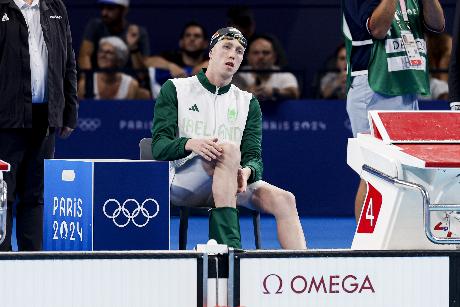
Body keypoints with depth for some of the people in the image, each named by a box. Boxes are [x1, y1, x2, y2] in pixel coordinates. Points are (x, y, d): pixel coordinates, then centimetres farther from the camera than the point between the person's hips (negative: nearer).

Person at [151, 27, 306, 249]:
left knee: (284, 200, -22)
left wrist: (246, 171, -20)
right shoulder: (175, 89, 8)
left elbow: (254, 156, 6)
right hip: (178, 183, -4)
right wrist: (190, 144, -26)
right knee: (229, 149, -34)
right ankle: (229, 246, -45)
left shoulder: (248, 102, 18)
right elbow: (159, 146, -3)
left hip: (229, 187, 4)